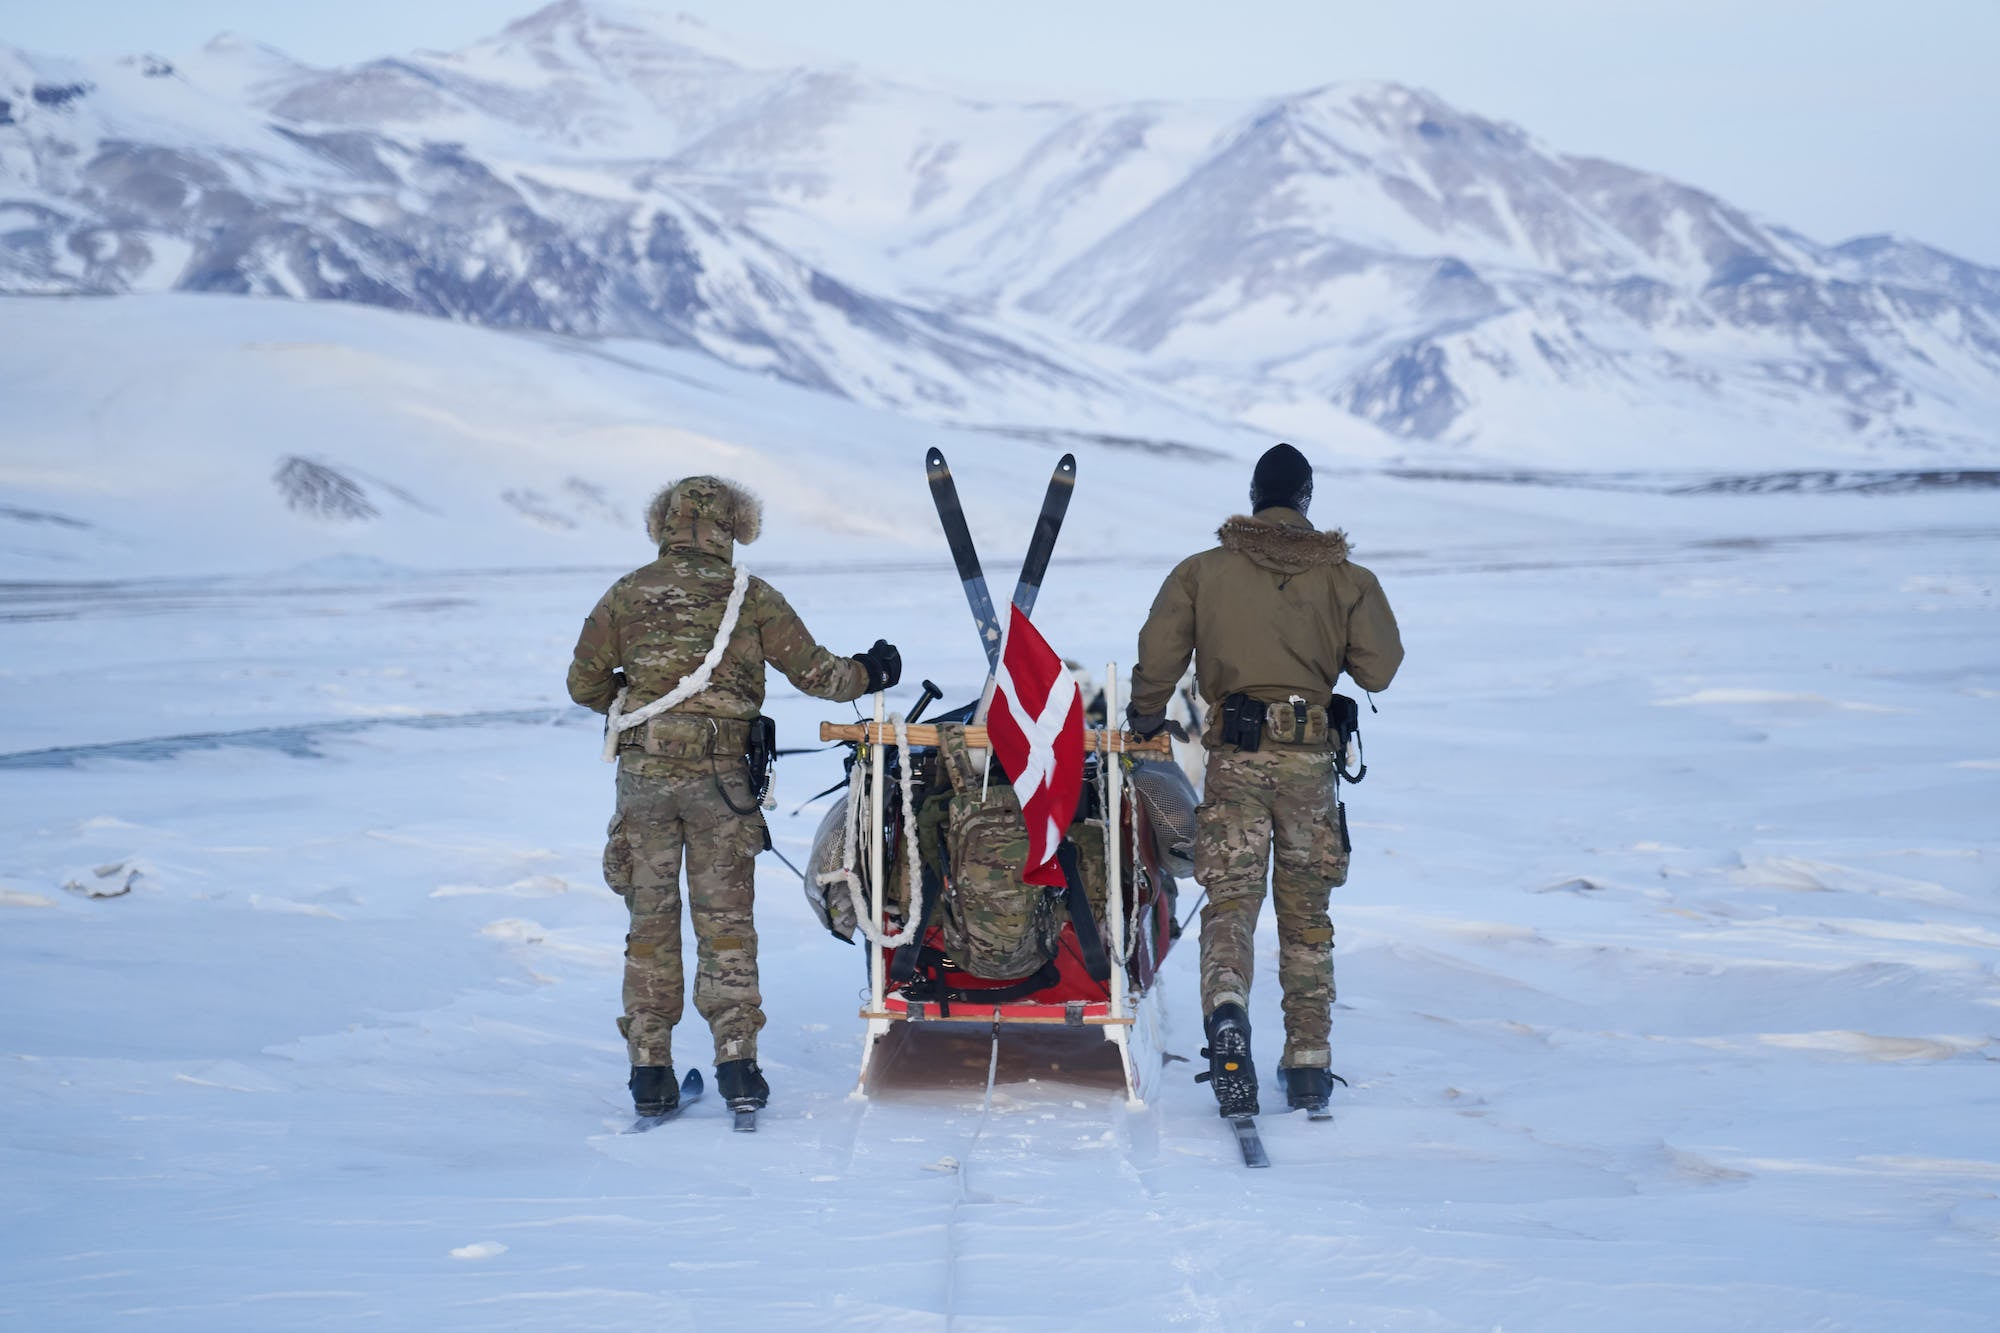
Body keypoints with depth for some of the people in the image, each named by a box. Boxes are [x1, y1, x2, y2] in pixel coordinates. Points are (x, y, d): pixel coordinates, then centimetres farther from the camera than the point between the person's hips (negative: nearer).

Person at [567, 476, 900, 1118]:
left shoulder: (627, 595, 4)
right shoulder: (751, 596, 0)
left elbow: (584, 685, 8)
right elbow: (813, 671, 3)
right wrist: (868, 672, 22)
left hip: (643, 771, 1)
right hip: (719, 775, -1)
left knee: (651, 921, 9)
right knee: (725, 920, 6)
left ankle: (650, 1070, 9)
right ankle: (736, 1062, 0)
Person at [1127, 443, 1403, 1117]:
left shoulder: (1201, 572, 3)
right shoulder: (1346, 579, 4)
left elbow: (1157, 658, 1)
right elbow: (1377, 670, 3)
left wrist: (1144, 720, 19)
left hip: (1235, 757, -1)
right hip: (1311, 757, 1)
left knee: (1230, 898, -4)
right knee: (1306, 914, 12)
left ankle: (1226, 1007, -34)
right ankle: (1308, 1062, 15)